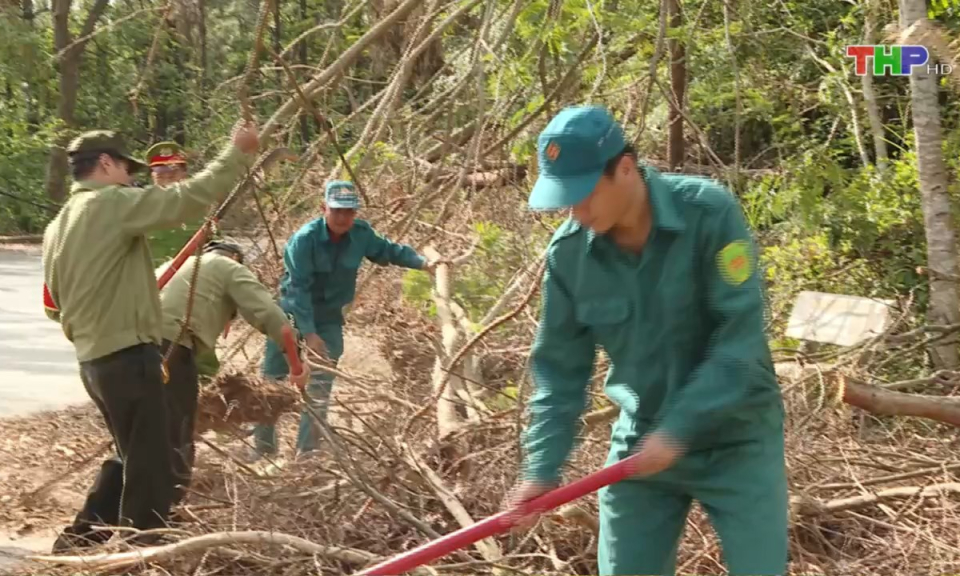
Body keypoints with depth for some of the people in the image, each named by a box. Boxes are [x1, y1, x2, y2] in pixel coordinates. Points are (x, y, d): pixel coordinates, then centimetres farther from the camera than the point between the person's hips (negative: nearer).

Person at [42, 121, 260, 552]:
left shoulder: (57, 226, 15)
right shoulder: (112, 203, -11)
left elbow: (55, 303, 19)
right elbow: (189, 198, -20)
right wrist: (237, 153, -13)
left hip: (92, 360, 10)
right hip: (128, 358, -10)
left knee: (130, 458, 23)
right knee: (149, 467, -2)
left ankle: (79, 540, 28)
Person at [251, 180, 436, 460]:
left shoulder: (361, 234, -11)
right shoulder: (304, 239, -25)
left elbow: (389, 250, 8)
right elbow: (299, 288, -25)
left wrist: (422, 262, -6)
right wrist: (308, 333, -27)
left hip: (329, 319, 3)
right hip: (292, 315, -3)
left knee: (321, 390, 2)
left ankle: (306, 454, 10)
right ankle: (262, 451, 16)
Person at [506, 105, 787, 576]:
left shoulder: (710, 213, -21)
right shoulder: (568, 252, -9)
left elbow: (741, 337, -23)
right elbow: (559, 368, -2)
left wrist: (679, 429, -26)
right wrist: (542, 467, -9)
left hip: (736, 437, -3)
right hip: (641, 440, 3)